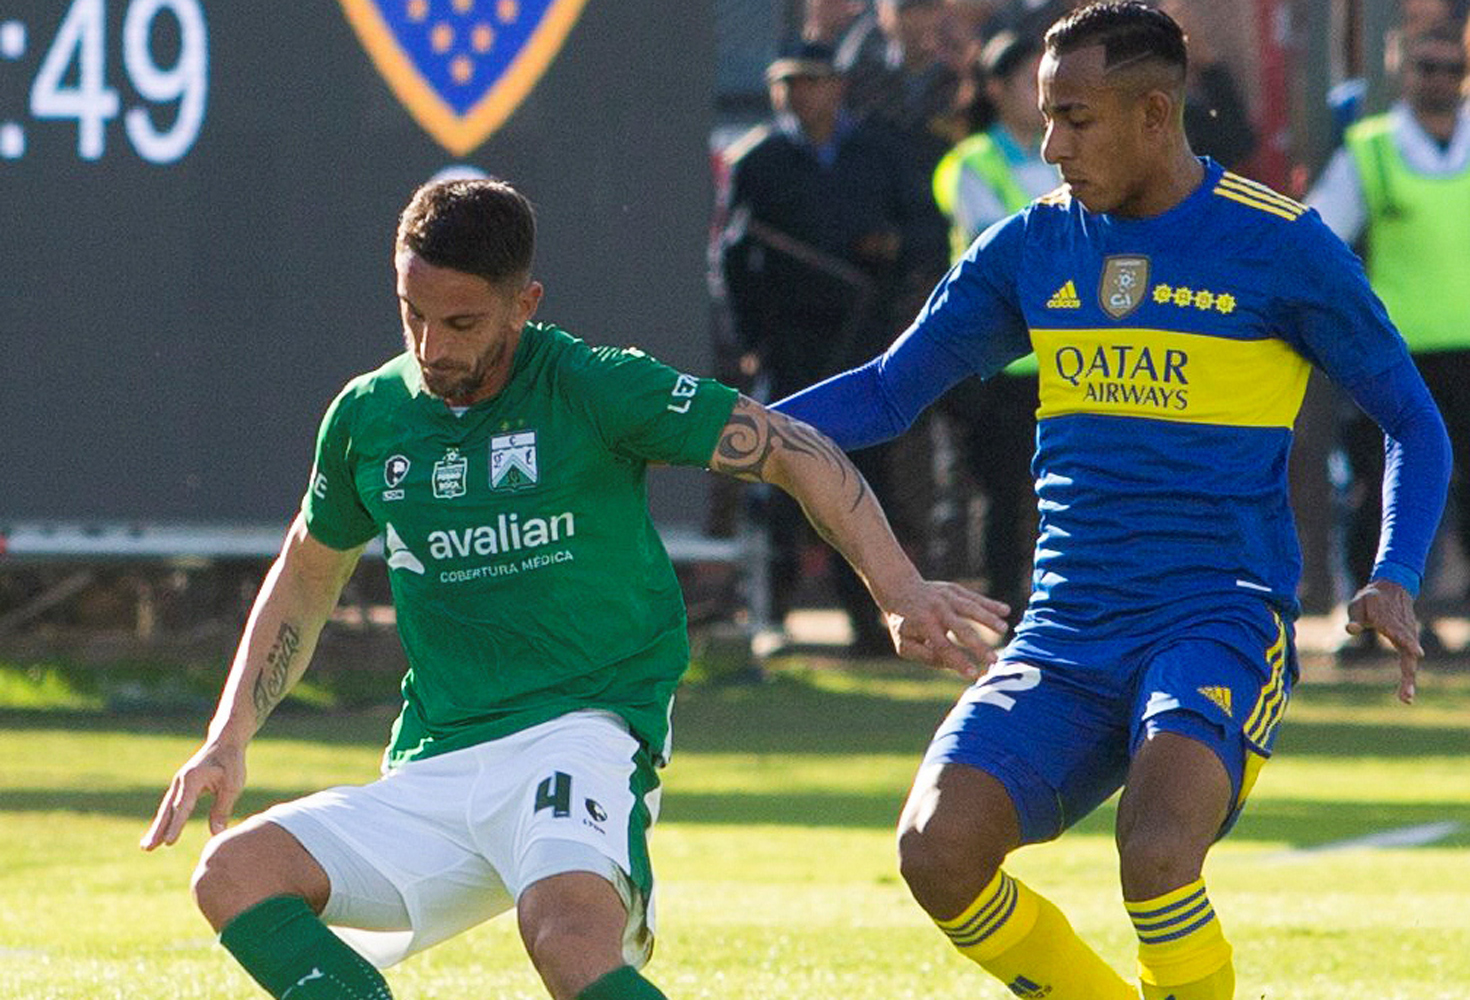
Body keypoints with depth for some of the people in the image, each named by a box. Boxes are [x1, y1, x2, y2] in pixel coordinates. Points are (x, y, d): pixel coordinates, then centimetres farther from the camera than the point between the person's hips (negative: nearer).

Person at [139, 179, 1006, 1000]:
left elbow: (796, 453, -3)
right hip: (431, 770, 6)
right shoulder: (368, 416, 7)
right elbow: (306, 578, 24)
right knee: (235, 873, -17)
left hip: (584, 732, -6)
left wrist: (900, 590, -13)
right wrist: (228, 741, 15)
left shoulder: (593, 389, -7)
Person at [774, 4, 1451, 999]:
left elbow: (1413, 423, 6)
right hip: (1067, 642, 5)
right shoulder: (1033, 246, 10)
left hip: (1220, 628, -5)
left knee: (1156, 857, -32)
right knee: (938, 850, -19)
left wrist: (1395, 583, -11)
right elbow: (888, 392, 17)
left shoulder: (1279, 245, -2)